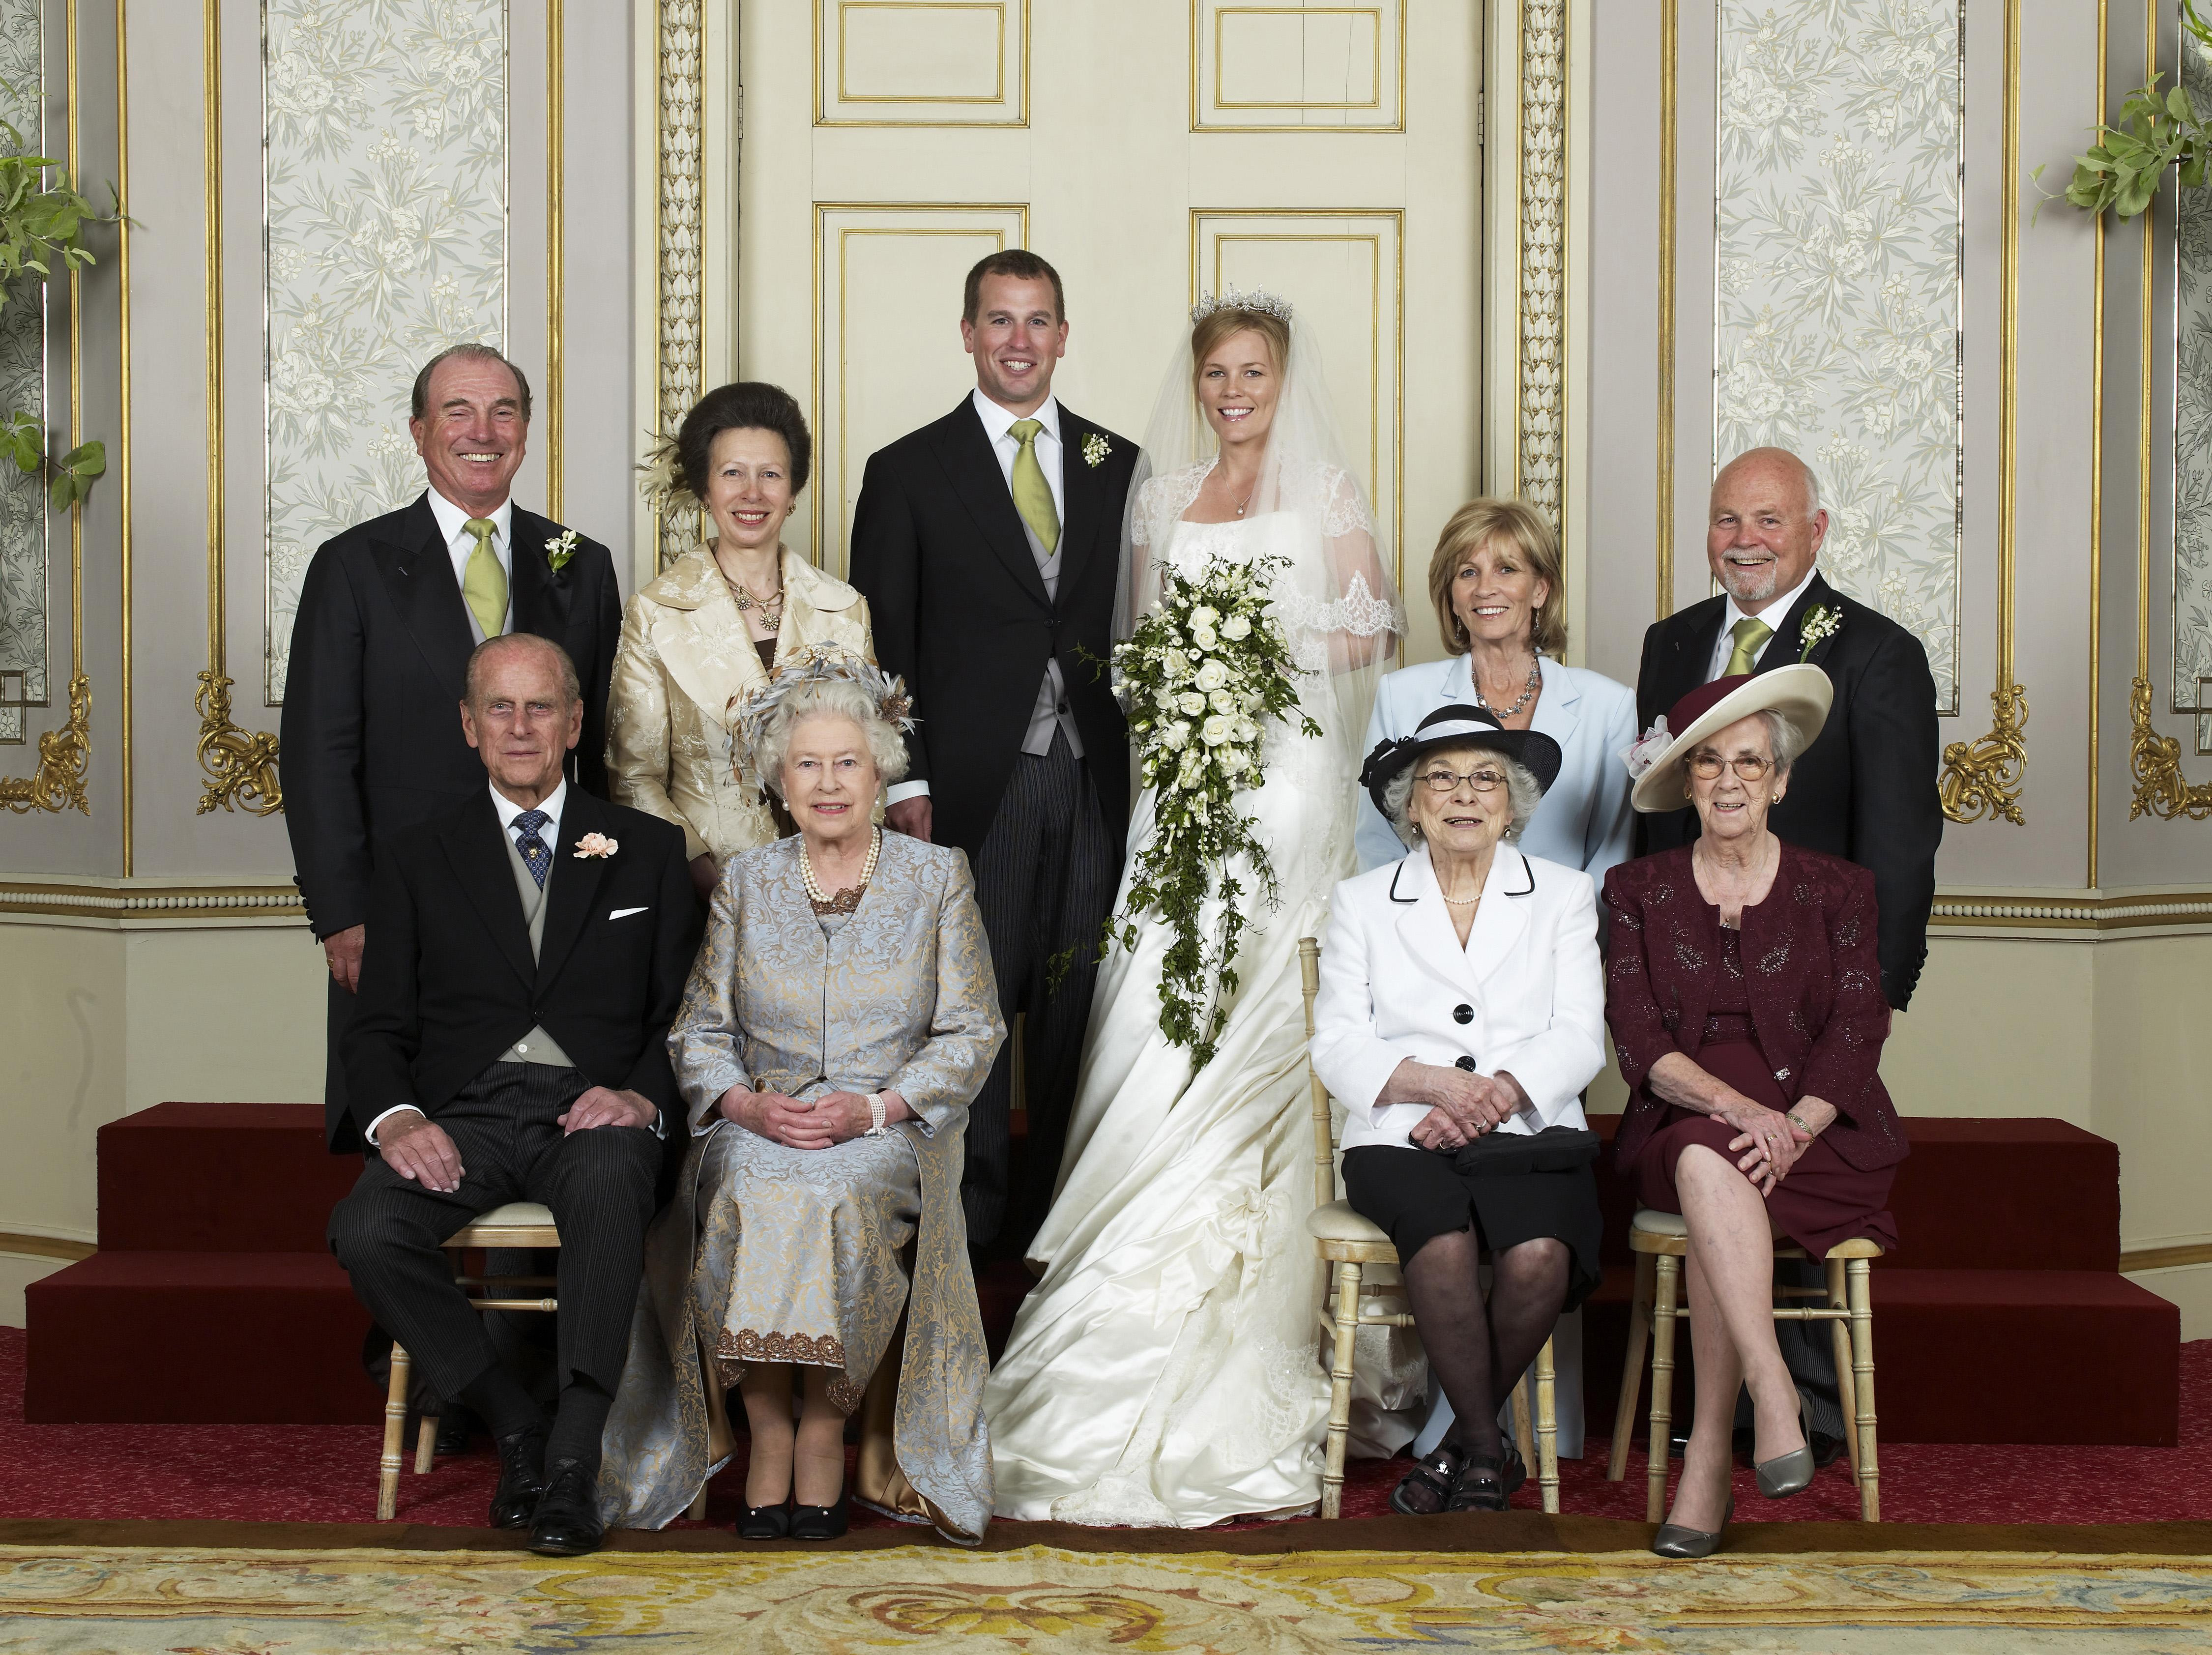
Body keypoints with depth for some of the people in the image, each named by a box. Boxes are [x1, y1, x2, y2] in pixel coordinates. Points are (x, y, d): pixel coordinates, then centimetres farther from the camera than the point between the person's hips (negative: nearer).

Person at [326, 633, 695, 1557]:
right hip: (466, 1113, 2)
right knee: (365, 1231, -29)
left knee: (611, 1183, -38)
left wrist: (643, 1096, -12)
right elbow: (380, 1028, 11)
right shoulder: (418, 859, 18)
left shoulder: (648, 852, 16)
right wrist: (396, 1118, -11)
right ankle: (513, 1426, -10)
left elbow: (682, 1014, 10)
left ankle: (573, 1461, -31)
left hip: (593, 1112, -2)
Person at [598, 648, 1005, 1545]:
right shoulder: (746, 880, 12)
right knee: (749, 1199, -33)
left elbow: (972, 1030, 2)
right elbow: (701, 1029, 10)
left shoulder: (937, 876, 7)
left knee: (833, 1198, -35)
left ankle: (826, 1433, -19)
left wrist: (871, 1108, -13)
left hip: (891, 1129, -2)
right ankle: (766, 1436, -21)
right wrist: (746, 1103, -12)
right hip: (758, 1125, 2)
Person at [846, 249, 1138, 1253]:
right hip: (973, 784, -2)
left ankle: (1064, 1203, 20)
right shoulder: (908, 472, 3)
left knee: (1082, 1000, 7)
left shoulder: (1118, 467, 12)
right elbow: (882, 643, 1)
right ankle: (974, 1214, 14)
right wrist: (905, 782, -7)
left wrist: (1148, 770, 4)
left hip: (1095, 781, 3)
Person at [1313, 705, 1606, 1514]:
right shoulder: (1361, 902, 14)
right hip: (1402, 1140, 0)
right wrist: (1434, 1083, -14)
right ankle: (1487, 1451, -10)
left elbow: (1579, 1039, 4)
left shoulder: (1564, 894, 15)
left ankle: (1461, 1446, -5)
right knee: (1445, 1249, -33)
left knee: (1539, 1257, -31)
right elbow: (1337, 1046, 5)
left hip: (1530, 1133, 1)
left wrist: (1496, 1095, -14)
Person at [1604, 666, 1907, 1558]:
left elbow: (1855, 1034, -1)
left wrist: (1792, 1127, -20)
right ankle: (1772, 1391, -40)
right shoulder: (1640, 890, 11)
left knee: (1711, 1168, -33)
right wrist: (1732, 1103, -20)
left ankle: (1709, 1454, -34)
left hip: (1818, 1133, -1)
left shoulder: (1837, 890, 10)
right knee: (1709, 1163, -36)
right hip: (1679, 1130, 1)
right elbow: (1639, 1041, -1)